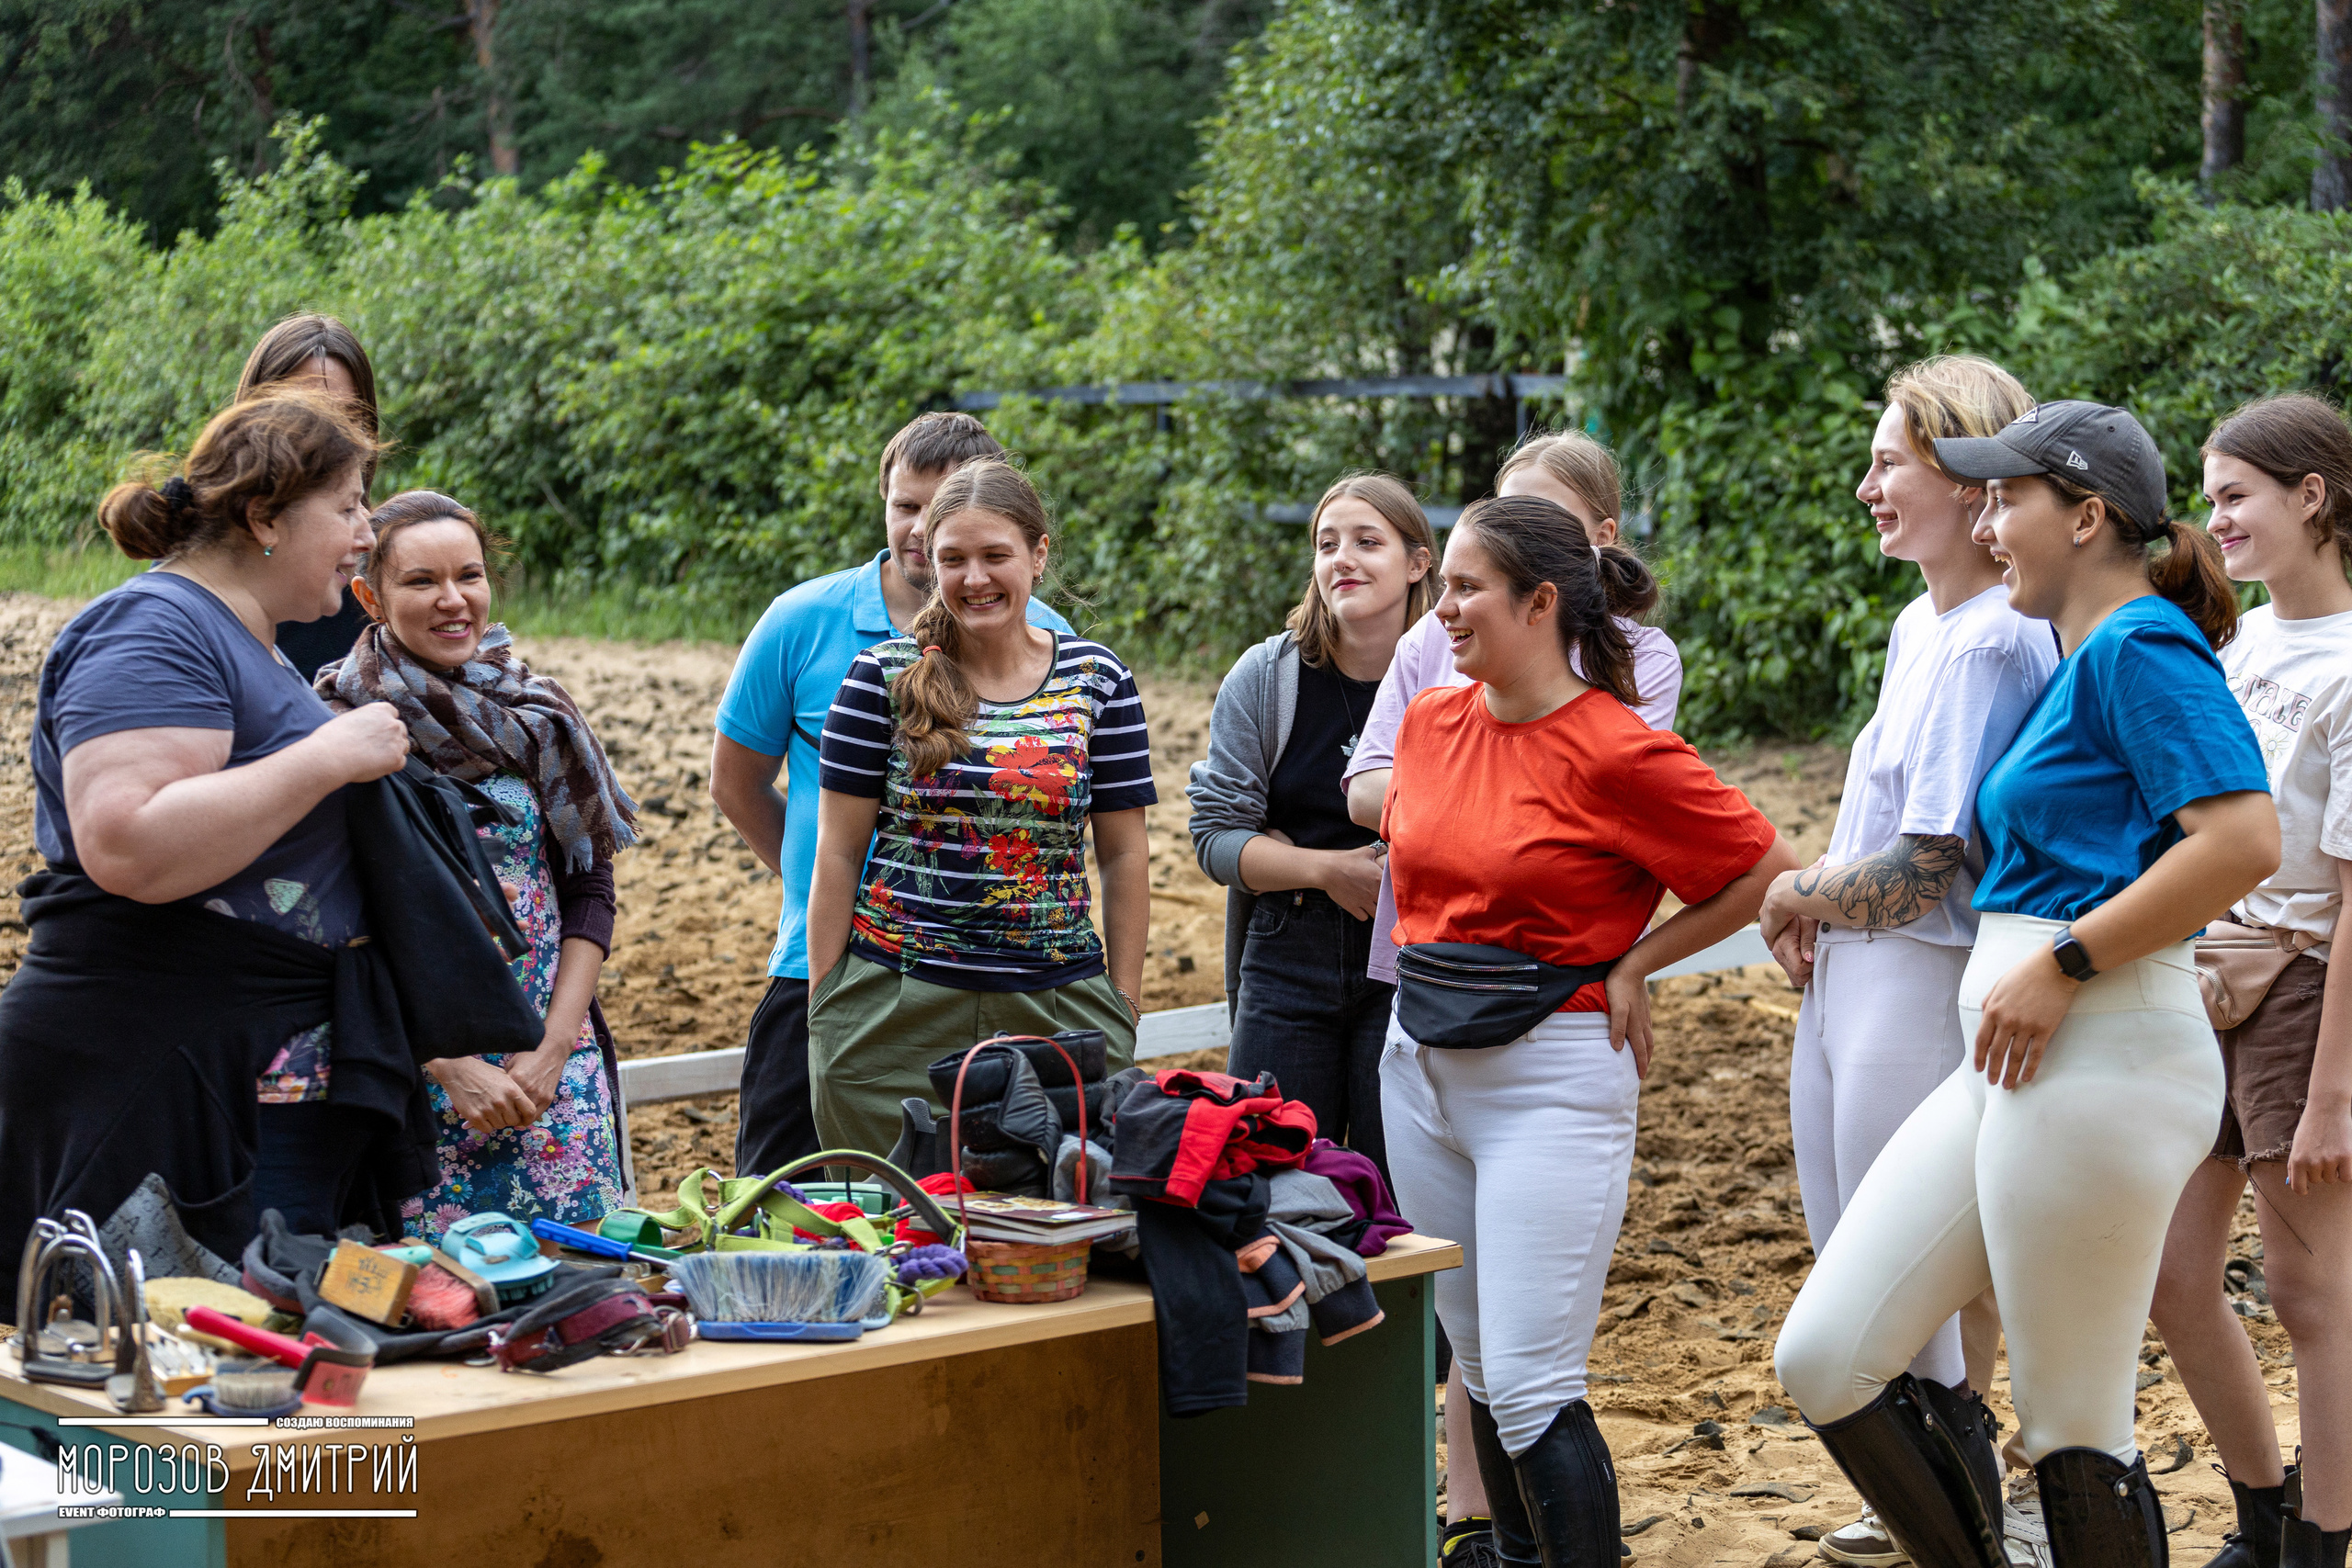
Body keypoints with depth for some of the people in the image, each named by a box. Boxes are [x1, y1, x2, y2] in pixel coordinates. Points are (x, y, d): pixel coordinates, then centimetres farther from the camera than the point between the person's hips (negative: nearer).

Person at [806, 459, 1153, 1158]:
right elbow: (838, 850, 2)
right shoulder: (884, 678, 1)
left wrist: (1125, 1006, 5)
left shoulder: (1097, 682, 5)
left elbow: (1123, 854, 8)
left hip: (1056, 1010, 1)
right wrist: (823, 999, 0)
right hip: (897, 1008, -1)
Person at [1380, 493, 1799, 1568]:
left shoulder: (1616, 752, -14)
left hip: (1551, 1075, -7)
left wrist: (1632, 965, -6)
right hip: (1420, 1065, 7)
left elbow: (1766, 872, -8)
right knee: (1477, 1366, 14)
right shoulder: (1429, 721, 6)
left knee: (1531, 1386, -10)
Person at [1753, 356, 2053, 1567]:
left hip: (1927, 987, -10)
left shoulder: (1992, 645, -19)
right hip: (1846, 974, 10)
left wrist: (1793, 897, -5)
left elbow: (1925, 871, -21)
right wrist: (1811, 909, 4)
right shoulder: (1920, 626, 12)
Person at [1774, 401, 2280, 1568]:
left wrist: (2063, 963, -19)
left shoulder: (2142, 645, -10)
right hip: (2012, 1067, 10)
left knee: (2074, 1429, -1)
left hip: (2099, 1059, -10)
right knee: (1823, 1361, 4)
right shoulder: (2076, 661, 20)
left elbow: (2244, 840, -23)